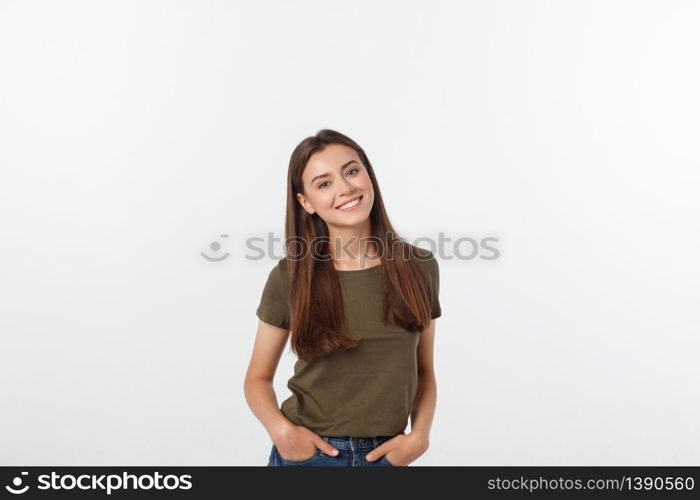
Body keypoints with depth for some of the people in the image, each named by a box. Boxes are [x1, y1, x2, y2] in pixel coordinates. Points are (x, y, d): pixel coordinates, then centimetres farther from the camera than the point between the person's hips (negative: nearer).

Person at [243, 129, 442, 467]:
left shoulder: (418, 267, -5)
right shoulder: (289, 277, -10)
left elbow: (423, 371, 4)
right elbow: (258, 377, 0)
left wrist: (419, 435, -10)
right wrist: (280, 429, -17)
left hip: (386, 455, 2)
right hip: (306, 452, -1)